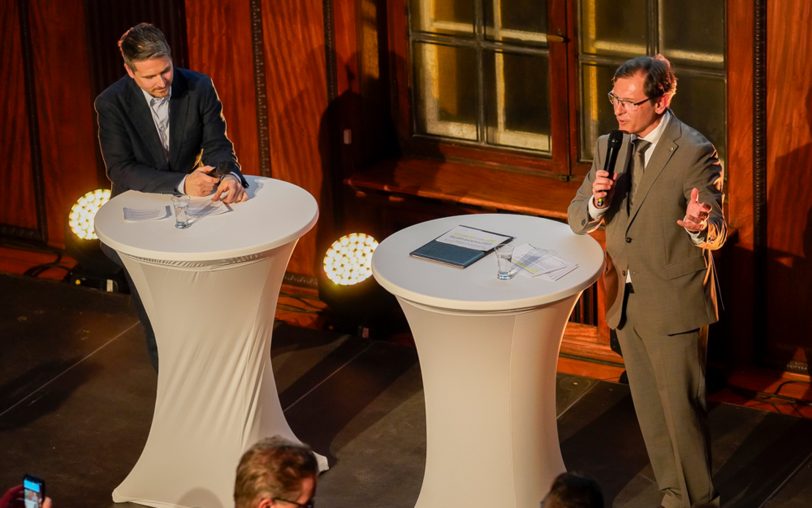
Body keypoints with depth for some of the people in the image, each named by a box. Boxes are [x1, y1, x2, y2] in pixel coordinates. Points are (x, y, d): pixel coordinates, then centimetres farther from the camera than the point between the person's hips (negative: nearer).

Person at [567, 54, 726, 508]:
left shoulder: (694, 153, -16)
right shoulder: (610, 147, 3)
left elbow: (717, 233, -18)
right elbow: (577, 221, 5)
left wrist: (700, 225, -42)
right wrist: (597, 201, -18)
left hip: (675, 305, -6)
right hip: (627, 302, 7)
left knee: (683, 409, 2)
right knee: (650, 410, 17)